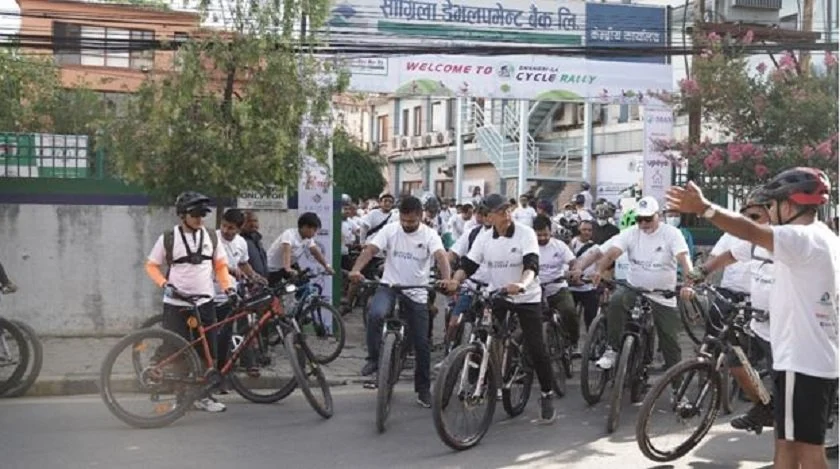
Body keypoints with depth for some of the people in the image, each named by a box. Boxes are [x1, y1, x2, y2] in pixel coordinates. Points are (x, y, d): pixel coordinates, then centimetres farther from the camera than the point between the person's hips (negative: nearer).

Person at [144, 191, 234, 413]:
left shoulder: (211, 237, 8)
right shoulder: (168, 239, -3)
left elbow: (220, 266, 13)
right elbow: (151, 266, 2)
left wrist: (227, 286, -2)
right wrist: (165, 284, -14)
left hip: (205, 303, 3)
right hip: (176, 304, -3)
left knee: (207, 351, 4)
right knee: (174, 351, -4)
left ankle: (203, 395, 14)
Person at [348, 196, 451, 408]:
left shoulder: (429, 235, -7)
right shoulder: (390, 230, -4)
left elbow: (440, 256, -24)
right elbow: (370, 249, -16)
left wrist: (446, 279, -45)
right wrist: (356, 270, -36)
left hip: (417, 294, 0)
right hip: (389, 287, 0)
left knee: (422, 343, 4)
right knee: (375, 314, -33)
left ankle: (424, 389, 20)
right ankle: (373, 358, -12)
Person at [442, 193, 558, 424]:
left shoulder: (525, 233, -14)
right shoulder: (484, 238, -3)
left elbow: (532, 265, -26)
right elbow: (468, 264, -6)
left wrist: (521, 284, -46)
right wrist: (455, 280, -27)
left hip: (527, 298, -3)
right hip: (495, 296, 3)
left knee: (536, 348, -4)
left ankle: (547, 395, 11)